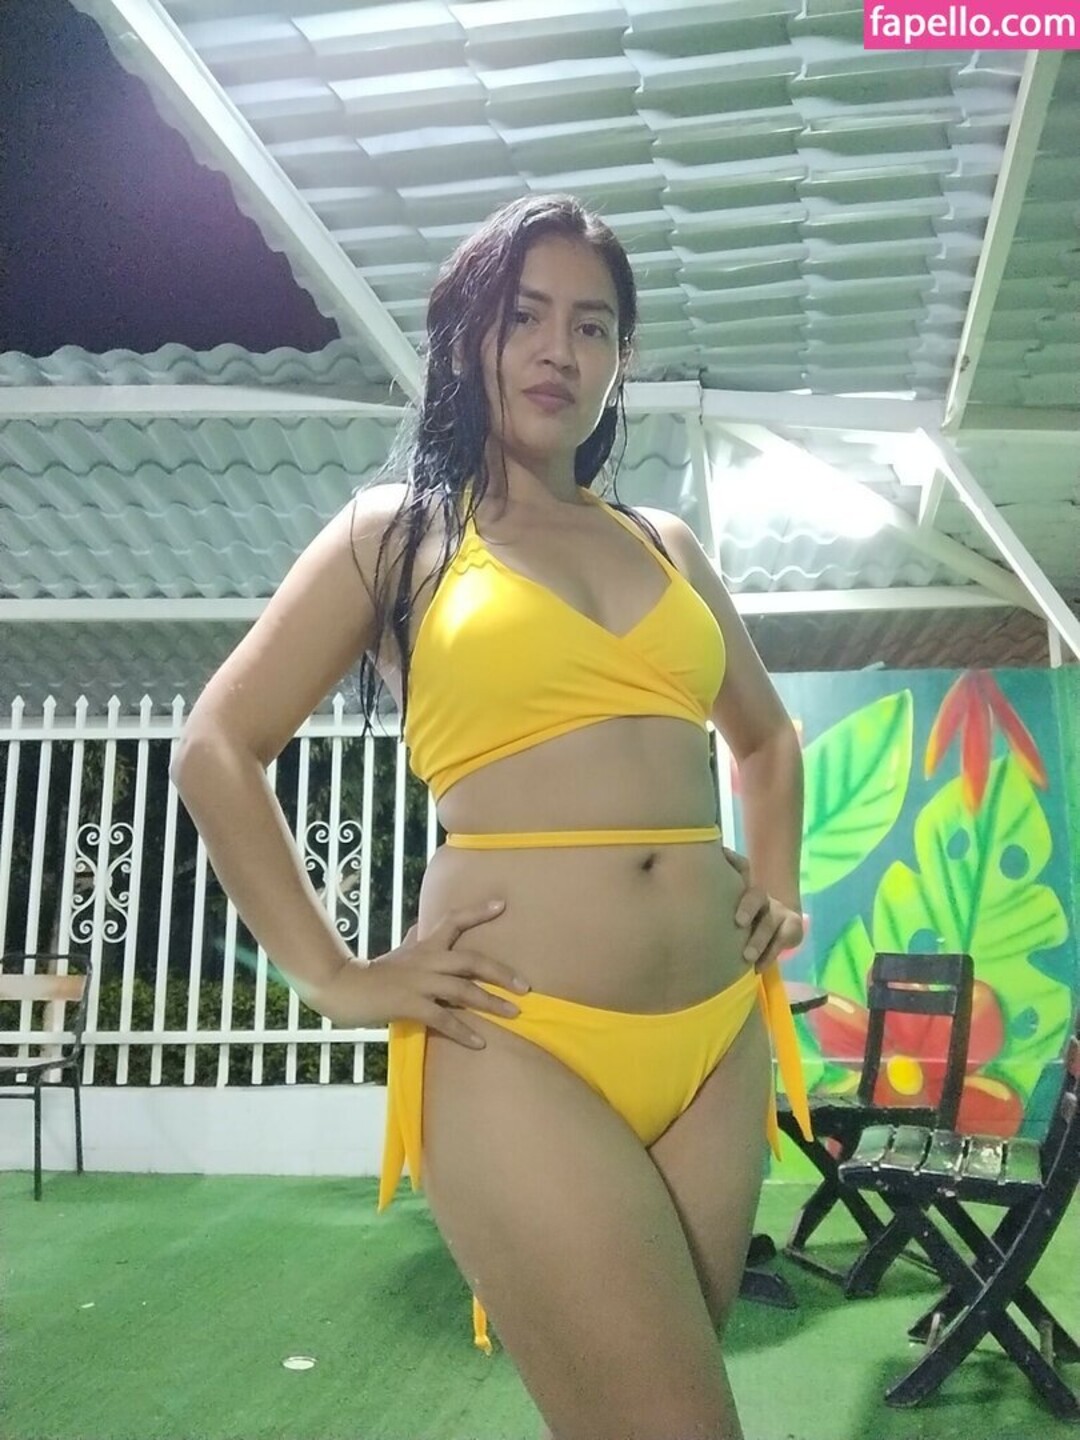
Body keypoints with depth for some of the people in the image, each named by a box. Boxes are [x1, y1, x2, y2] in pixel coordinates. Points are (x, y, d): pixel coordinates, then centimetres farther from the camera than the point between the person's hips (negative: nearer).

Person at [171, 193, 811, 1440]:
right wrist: (334, 979, -5)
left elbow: (764, 736, 30)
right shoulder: (396, 531, 5)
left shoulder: (667, 545, 16)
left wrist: (778, 885, 15)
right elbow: (216, 749, 2)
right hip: (519, 1047, -5)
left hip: (718, 1041, 5)